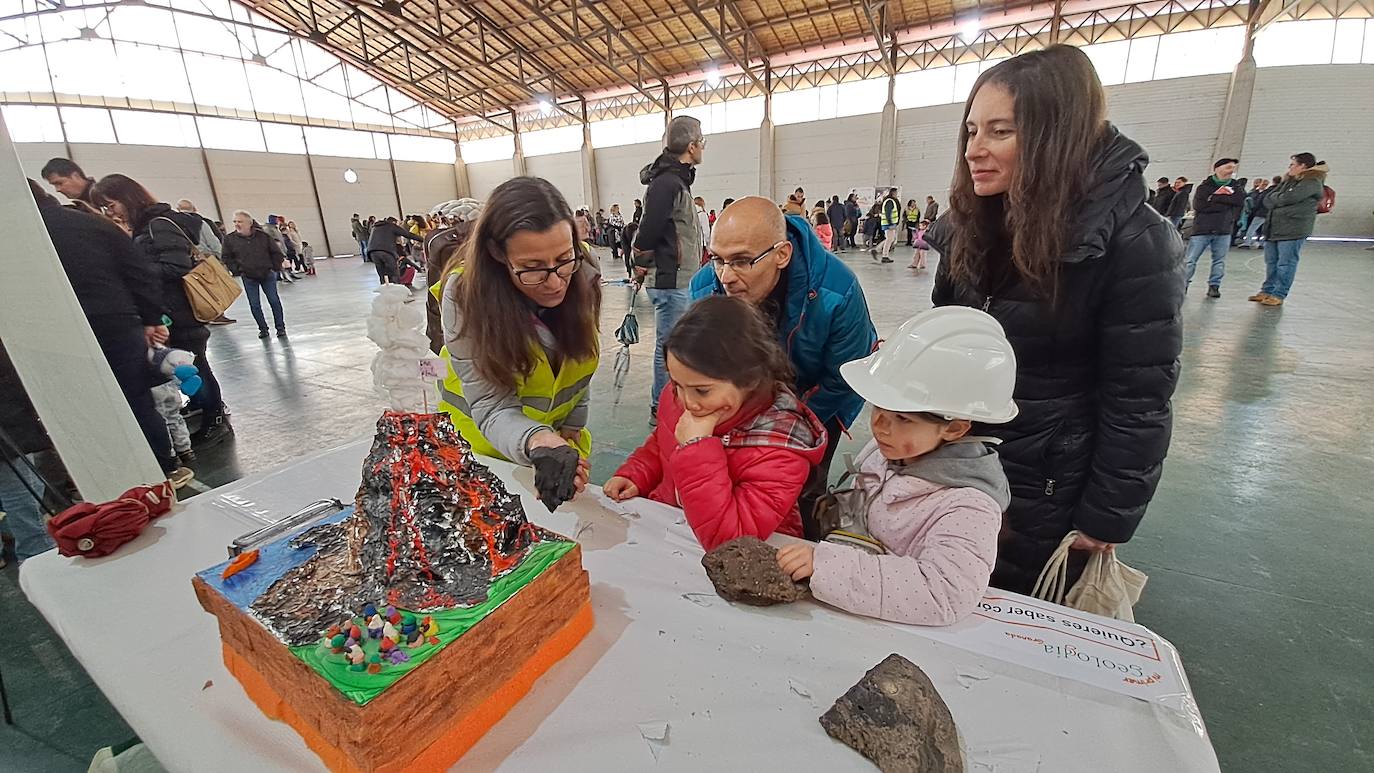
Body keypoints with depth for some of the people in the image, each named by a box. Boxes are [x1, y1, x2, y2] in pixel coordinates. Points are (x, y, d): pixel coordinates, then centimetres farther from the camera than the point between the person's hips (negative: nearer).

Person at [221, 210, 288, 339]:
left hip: (267, 275, -1)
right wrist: (237, 271, -1)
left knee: (274, 301, 2)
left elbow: (276, 252, 2)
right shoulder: (229, 239, -4)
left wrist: (275, 268, 0)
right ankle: (263, 328, 13)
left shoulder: (263, 236, -7)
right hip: (248, 278, 1)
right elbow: (227, 258, 5)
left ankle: (280, 328, 12)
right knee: (254, 305, 2)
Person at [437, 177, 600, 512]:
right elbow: (492, 406, -31)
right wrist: (540, 444, -50)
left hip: (562, 439, 3)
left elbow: (579, 367, -5)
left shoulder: (583, 284, -20)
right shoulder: (465, 299, -30)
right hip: (482, 450, -2)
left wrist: (569, 435, 0)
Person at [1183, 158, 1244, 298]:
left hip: (1224, 230, 4)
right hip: (1202, 229, -3)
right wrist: (1225, 204, -9)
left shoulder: (1236, 186, 13)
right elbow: (1198, 205, -12)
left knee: (1219, 260, 6)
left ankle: (1214, 286, 13)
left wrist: (1214, 197, -10)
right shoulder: (1205, 186, 2)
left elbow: (1239, 200, -6)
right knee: (1190, 260, -5)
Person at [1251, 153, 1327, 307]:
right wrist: (1278, 200, -11)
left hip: (1293, 231, -7)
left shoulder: (1312, 183, -7)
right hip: (1273, 229, 7)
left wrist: (1274, 198, 1)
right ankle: (1267, 290, 21)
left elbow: (1286, 199, -17)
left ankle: (1279, 294, 1)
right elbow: (1267, 200, 8)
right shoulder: (1288, 180, 16)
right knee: (1271, 262, 12)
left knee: (1285, 264, -2)